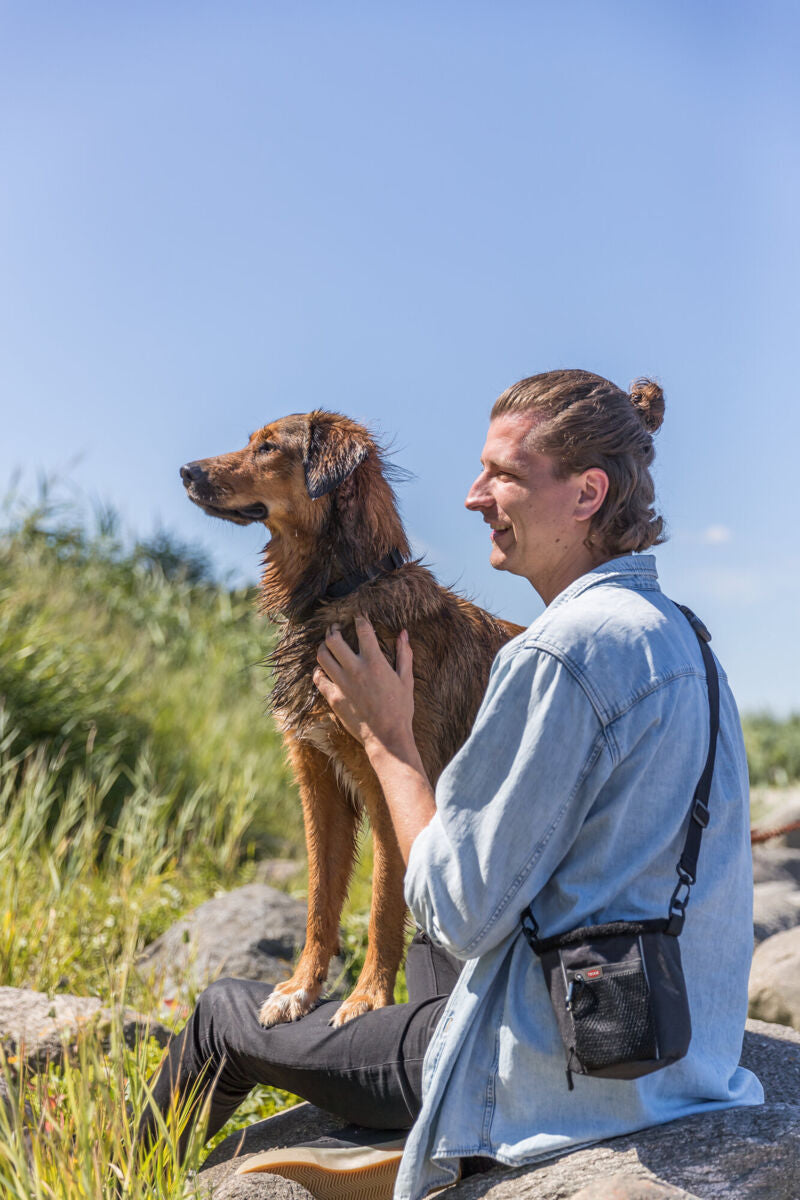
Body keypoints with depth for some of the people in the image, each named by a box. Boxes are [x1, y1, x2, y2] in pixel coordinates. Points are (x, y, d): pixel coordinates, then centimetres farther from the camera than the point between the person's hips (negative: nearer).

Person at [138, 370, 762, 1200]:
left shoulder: (562, 654, -22)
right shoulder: (676, 634, 7)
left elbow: (462, 911, -20)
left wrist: (386, 737, -8)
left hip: (565, 1082, -9)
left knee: (224, 1013, 13)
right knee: (429, 946, 39)